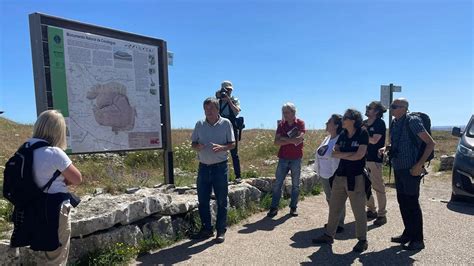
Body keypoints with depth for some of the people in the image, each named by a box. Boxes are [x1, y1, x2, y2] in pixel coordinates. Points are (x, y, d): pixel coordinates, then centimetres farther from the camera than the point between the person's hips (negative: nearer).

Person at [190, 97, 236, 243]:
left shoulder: (226, 123, -3)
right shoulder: (199, 124, 6)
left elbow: (232, 144, -2)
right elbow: (193, 143, 10)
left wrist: (222, 147, -22)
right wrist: (197, 147, -14)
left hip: (220, 167, -3)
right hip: (203, 167, 3)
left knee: (221, 201, 6)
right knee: (202, 200, 9)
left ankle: (221, 231, 19)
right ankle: (206, 229, 25)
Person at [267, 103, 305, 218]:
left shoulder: (300, 123, -2)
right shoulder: (281, 124, 5)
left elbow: (299, 139, -17)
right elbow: (276, 142, -4)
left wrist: (283, 138, -10)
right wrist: (291, 140, -13)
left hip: (296, 158, -2)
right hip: (283, 158, 2)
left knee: (295, 184, 8)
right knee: (277, 183, 1)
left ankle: (293, 207, 19)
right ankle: (274, 207, 9)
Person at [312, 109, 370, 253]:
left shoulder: (362, 133, -7)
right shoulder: (342, 135, 10)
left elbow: (359, 155, -15)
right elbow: (334, 153, 6)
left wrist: (341, 155, -5)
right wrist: (350, 154, -10)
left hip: (356, 177, -6)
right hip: (340, 176, 6)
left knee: (359, 210, 3)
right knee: (334, 208, 12)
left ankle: (362, 240, 18)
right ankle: (329, 235, 24)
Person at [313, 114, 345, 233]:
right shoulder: (327, 139, 8)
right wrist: (318, 171, 15)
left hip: (334, 176, -8)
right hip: (324, 176, 9)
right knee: (329, 200, 20)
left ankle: (339, 224, 22)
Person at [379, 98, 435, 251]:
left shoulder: (412, 121, -13)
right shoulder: (395, 123, 9)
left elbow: (431, 143, -14)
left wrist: (419, 165, -19)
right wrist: (386, 148, 1)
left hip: (410, 169, -8)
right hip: (398, 168, 8)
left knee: (412, 203, 0)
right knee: (402, 202, 15)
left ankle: (417, 240, 14)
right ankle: (408, 233, 29)